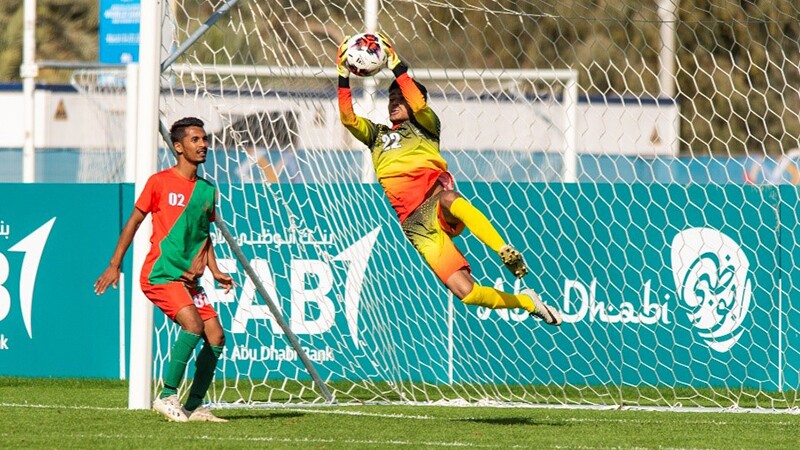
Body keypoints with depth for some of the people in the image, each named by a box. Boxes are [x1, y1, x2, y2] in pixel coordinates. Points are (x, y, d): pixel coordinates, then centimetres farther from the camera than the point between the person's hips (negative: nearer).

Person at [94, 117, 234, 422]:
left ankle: (194, 406, 8)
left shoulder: (207, 190, 12)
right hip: (160, 273, -7)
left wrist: (215, 271, 11)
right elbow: (134, 222, 1)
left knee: (216, 336, -3)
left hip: (189, 279, 7)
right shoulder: (160, 182, -5)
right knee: (193, 324, -24)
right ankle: (168, 397, -14)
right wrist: (115, 265, 0)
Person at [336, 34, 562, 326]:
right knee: (464, 291, -17)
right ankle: (527, 302, -1)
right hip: (413, 223, 2)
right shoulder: (377, 136, 29)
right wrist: (343, 78, 5)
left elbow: (419, 104, -4)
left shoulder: (424, 127, 18)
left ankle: (507, 254, -49)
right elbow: (348, 118, 14)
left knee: (449, 199, -45)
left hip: (434, 200, -2)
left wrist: (397, 68, -5)